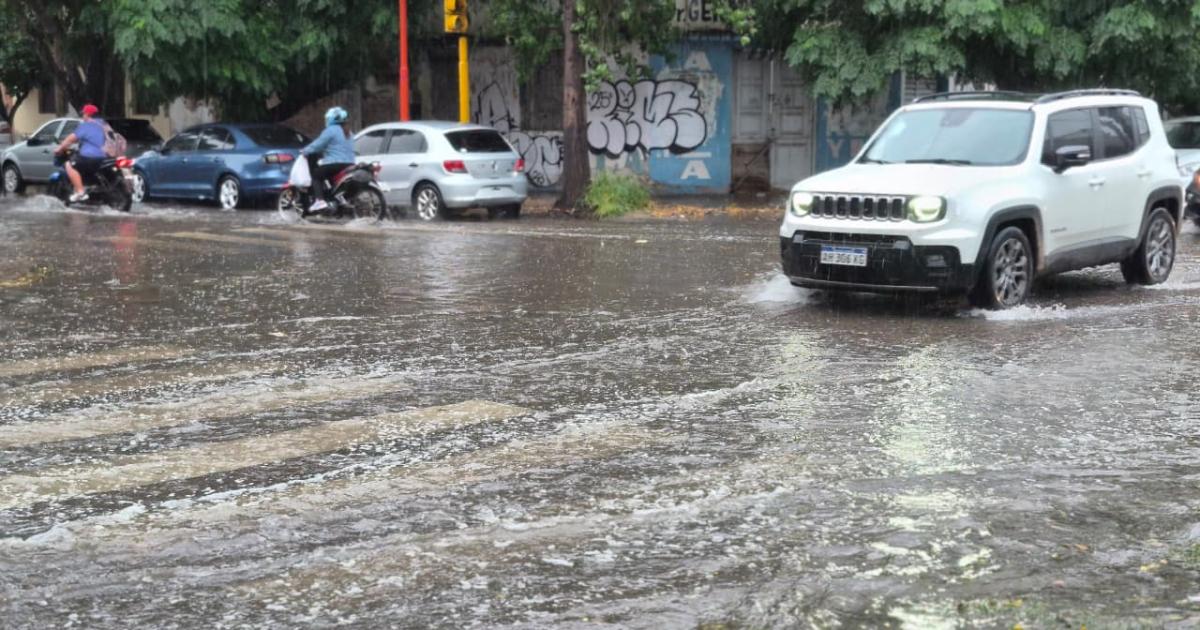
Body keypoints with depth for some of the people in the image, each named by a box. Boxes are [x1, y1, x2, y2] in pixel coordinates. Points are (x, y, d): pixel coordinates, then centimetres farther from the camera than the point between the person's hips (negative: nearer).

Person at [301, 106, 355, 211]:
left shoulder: (331, 130, -8)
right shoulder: (347, 132, 19)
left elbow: (318, 145, -9)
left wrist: (304, 151, 5)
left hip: (335, 164, -9)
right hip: (349, 165, 9)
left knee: (316, 175, 1)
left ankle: (320, 200, -16)